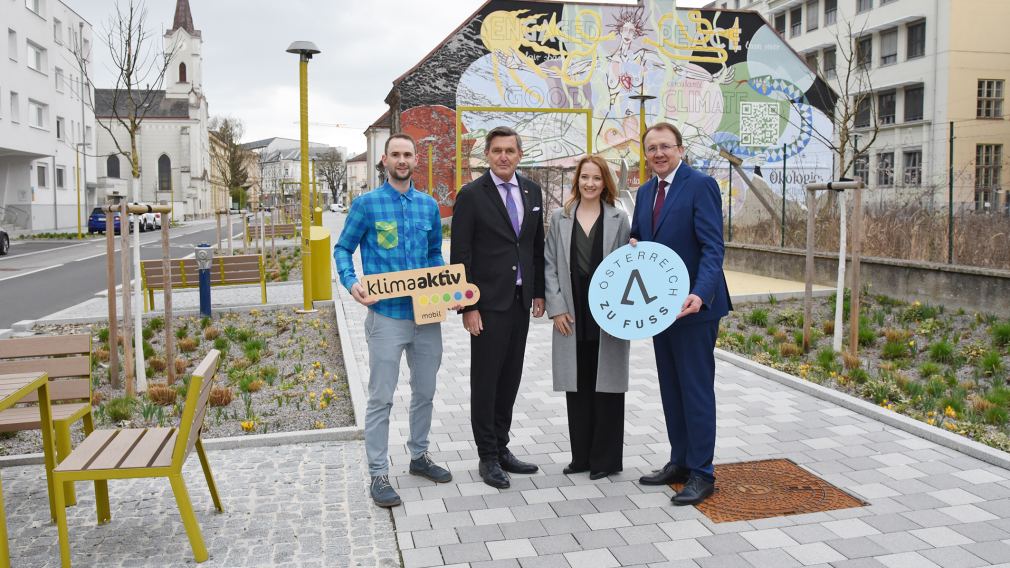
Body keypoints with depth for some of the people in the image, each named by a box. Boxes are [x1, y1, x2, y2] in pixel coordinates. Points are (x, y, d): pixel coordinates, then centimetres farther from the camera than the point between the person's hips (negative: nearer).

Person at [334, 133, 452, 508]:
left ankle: (419, 456, 34)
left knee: (425, 391, 16)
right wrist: (351, 283, -16)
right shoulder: (366, 204, -3)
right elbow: (342, 248, 1)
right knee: (381, 398, 0)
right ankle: (378, 474, 11)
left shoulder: (429, 205, 9)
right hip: (387, 315, -5)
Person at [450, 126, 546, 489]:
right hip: (489, 303, -5)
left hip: (521, 300, 5)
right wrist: (468, 307, -13)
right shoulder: (471, 195, -8)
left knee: (510, 378, 12)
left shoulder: (532, 192, 8)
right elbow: (460, 256, -9)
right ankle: (488, 458, 14)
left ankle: (501, 448, 25)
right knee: (485, 381, 3)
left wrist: (539, 292, 10)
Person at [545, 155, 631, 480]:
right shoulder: (560, 218, 7)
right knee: (576, 386, 8)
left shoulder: (618, 219, 3)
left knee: (606, 385, 4)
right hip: (572, 316, 2)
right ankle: (582, 456, 20)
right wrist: (556, 307, -3)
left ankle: (606, 459, 16)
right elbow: (550, 265, 5)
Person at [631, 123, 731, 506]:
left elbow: (713, 248, -18)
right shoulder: (645, 192, 12)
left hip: (693, 305, -8)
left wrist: (699, 295, -32)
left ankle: (701, 473, 9)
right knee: (671, 388, 14)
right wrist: (633, 243, -2)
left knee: (696, 388, -1)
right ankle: (679, 462, 26)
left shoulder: (701, 185, -11)